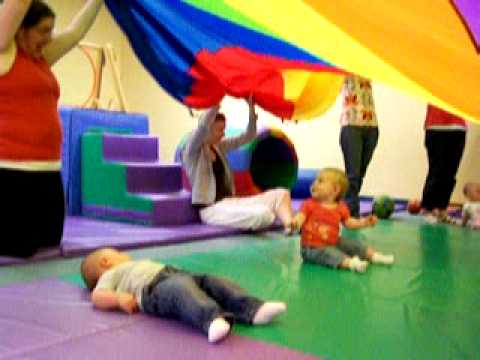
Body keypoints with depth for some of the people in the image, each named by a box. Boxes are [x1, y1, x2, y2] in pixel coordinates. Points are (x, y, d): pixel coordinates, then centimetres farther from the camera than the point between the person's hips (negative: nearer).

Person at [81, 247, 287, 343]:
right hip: (154, 288, -8)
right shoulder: (112, 273, 22)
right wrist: (120, 298, -14)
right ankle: (213, 319, -64)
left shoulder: (134, 265, 43)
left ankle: (252, 310, -28)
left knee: (212, 282, -12)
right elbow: (97, 296, 4)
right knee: (181, 291, -38)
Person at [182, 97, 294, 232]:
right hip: (211, 209, -9)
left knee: (281, 194, -2)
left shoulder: (220, 146, 13)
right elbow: (203, 127, -28)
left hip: (229, 202, 9)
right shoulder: (192, 151, -8)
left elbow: (248, 136, 10)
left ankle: (290, 225, -23)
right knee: (263, 215, -32)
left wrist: (251, 107, -1)